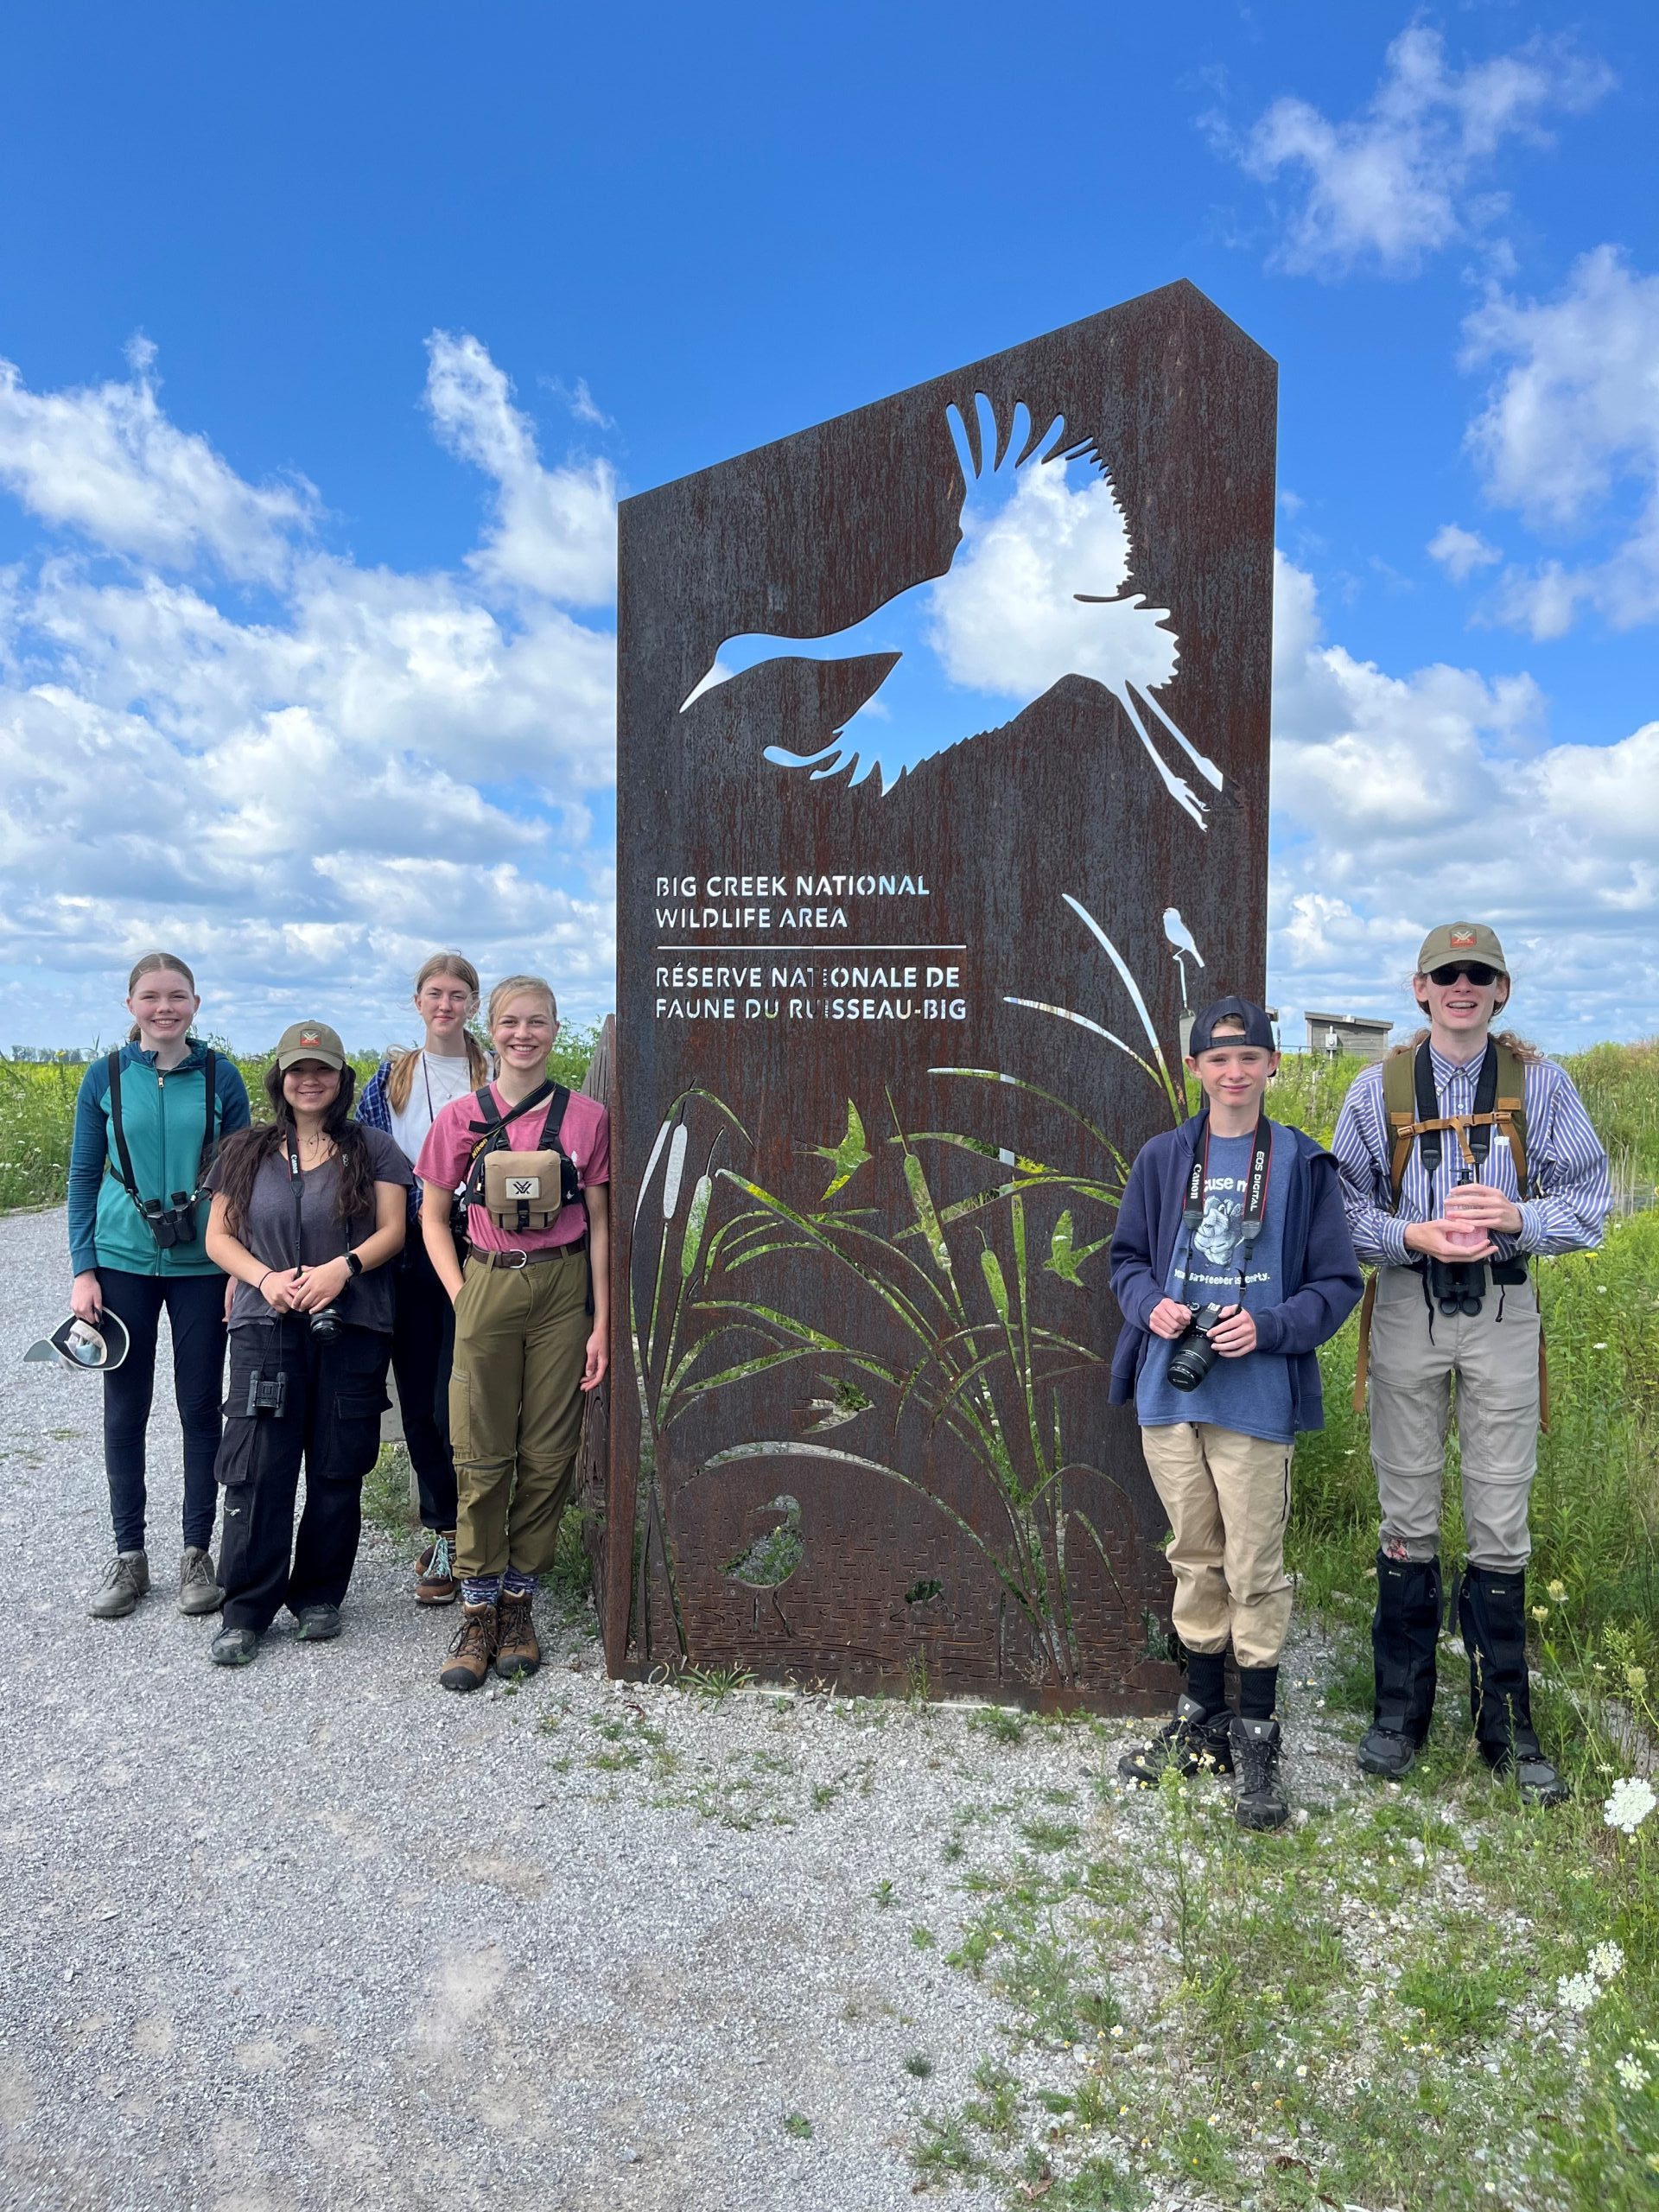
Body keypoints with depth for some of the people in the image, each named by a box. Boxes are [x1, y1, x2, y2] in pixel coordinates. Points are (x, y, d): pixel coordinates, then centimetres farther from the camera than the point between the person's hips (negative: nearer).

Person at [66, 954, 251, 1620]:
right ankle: (128, 1557, 22)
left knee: (200, 1409, 5)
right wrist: (82, 1270, -2)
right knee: (125, 1409, 7)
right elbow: (84, 1177, 5)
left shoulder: (220, 1076, -2)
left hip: (202, 1265, -1)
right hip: (124, 1262, 1)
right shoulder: (105, 1077, 0)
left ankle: (197, 1553, 19)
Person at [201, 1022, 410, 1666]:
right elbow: (219, 1235, 8)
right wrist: (266, 1278, -10)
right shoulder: (247, 1152, 11)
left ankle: (319, 1595, 21)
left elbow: (393, 1229, 1)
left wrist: (343, 1267, -16)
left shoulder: (372, 1148, 6)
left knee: (338, 1469, 5)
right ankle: (245, 1611, 9)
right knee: (256, 1469, -3)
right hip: (266, 1328, 1)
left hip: (351, 1328, 0)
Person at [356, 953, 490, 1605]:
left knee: (454, 1405, -7)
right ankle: (447, 1531, 22)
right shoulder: (391, 1077, 11)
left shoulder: (496, 1078, 4)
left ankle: (447, 1534, 8)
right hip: (408, 1255, 3)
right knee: (418, 1401, 8)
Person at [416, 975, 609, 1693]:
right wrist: (460, 1296, -2)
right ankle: (478, 1611, 15)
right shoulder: (461, 1118, 3)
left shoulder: (586, 1117, 2)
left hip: (563, 1290, 0)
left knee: (548, 1453, 5)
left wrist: (601, 1322, 0)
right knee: (482, 1456, 3)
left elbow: (598, 1225, 4)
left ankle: (518, 1602, 19)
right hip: (488, 1288, 0)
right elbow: (433, 1217, 10)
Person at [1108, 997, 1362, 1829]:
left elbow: (1337, 1283, 0)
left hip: (1255, 1400, -3)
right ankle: (1200, 1716, 32)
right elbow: (1127, 1258, 13)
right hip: (1169, 1392, 3)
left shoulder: (1303, 1165, -1)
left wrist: (1270, 1327, -16)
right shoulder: (1162, 1158, 5)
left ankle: (1256, 1735, 21)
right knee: (1195, 1558, 16)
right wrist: (1151, 1305, -8)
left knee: (1255, 1568, 3)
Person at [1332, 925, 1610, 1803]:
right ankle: (1400, 1711, 22)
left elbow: (1588, 1207, 1)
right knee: (1407, 1517, 8)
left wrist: (1515, 1216, -18)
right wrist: (1415, 1236, -15)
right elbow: (1345, 1209, 4)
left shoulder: (1539, 1084, 2)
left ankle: (1506, 1726, 20)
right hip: (1407, 1310, 0)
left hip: (1503, 1312, 0)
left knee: (1501, 1523, 5)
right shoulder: (1380, 1087, 3)